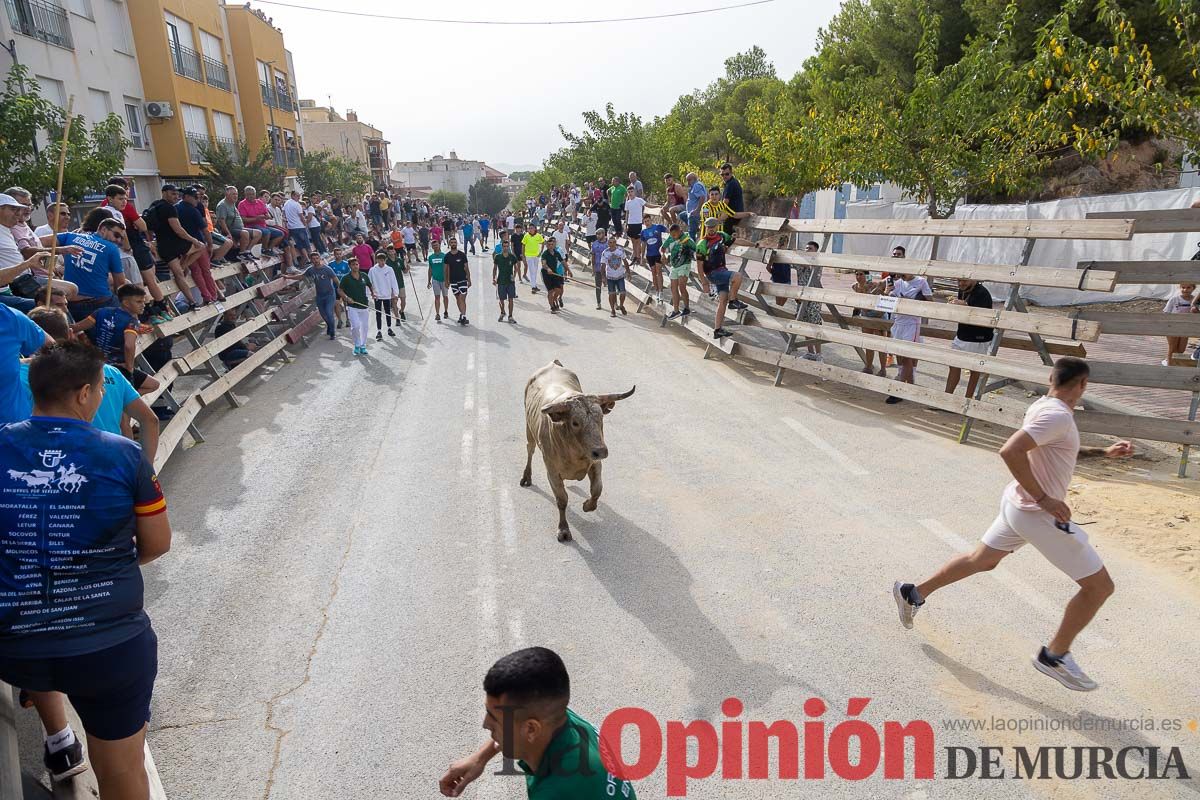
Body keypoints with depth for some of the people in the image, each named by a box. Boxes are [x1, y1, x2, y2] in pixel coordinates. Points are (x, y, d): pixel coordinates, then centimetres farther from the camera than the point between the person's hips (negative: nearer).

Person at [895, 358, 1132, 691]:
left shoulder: (1042, 406, 7)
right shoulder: (1058, 416, -21)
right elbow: (1010, 451, -33)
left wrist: (1104, 452, 21)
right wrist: (1043, 499, -27)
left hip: (1018, 504, 9)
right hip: (1039, 515, -9)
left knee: (980, 560, 25)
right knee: (1100, 586, 5)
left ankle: (914, 593, 32)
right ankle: (1054, 656, 17)